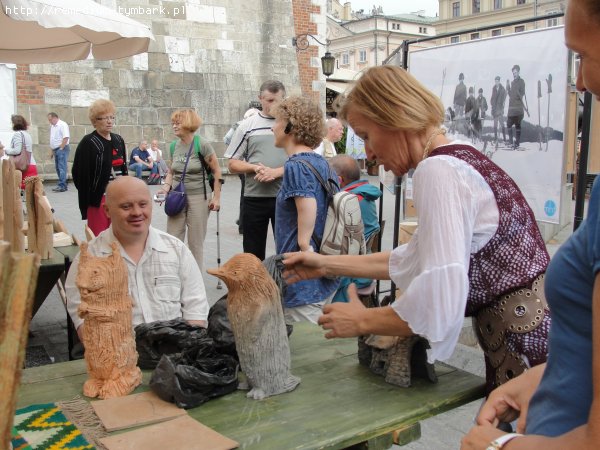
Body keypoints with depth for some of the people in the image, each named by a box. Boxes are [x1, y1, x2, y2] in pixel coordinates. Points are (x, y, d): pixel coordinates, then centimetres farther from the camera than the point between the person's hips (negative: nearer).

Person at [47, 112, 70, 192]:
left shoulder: (62, 125, -9)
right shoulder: (52, 126, 18)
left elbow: (66, 137, -17)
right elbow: (52, 140, 21)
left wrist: (61, 148, -17)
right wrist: (52, 151, 17)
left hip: (62, 149, -9)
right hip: (56, 149, 9)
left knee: (62, 168, -10)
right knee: (57, 168, 9)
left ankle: (62, 186, -12)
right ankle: (63, 184, 14)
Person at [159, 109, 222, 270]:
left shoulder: (201, 144, -10)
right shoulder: (173, 145, 5)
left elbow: (217, 171, -7)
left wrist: (216, 197, -10)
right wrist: (166, 186, -1)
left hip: (198, 198, -5)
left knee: (196, 243, 4)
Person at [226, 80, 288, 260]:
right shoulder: (247, 126, 5)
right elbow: (232, 164, 6)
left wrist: (277, 172, -14)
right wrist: (255, 168, -12)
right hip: (254, 197, 1)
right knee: (253, 252, 10)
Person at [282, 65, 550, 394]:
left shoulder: (437, 171, -20)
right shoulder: (462, 159, 10)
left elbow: (440, 304, -26)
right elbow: (413, 259, 17)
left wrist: (363, 321, -9)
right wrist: (327, 264, 17)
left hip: (525, 346, -9)